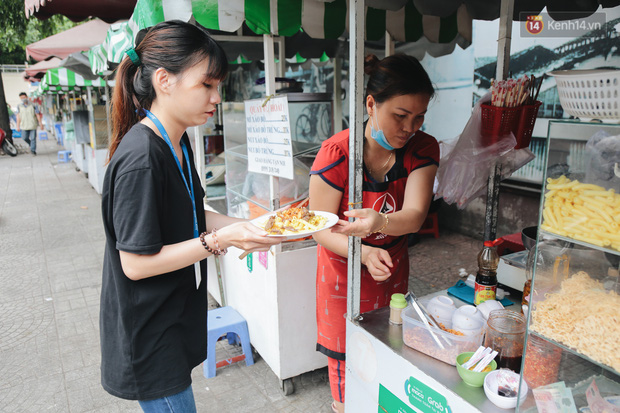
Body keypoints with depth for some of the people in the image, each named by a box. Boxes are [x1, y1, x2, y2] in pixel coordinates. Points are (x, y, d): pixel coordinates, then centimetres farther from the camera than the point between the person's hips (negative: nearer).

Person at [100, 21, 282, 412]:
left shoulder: (178, 142, 2)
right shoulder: (140, 160, -27)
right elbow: (136, 263, -24)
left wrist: (241, 226, -5)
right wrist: (218, 240, -27)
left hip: (175, 318, 9)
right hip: (149, 337, -9)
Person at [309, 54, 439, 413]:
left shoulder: (423, 149, -12)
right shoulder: (336, 154, -23)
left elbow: (414, 215, -25)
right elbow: (321, 229, -18)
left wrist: (379, 221, -47)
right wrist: (365, 253, -35)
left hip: (393, 271, 4)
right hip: (345, 275, -3)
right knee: (347, 360, 11)